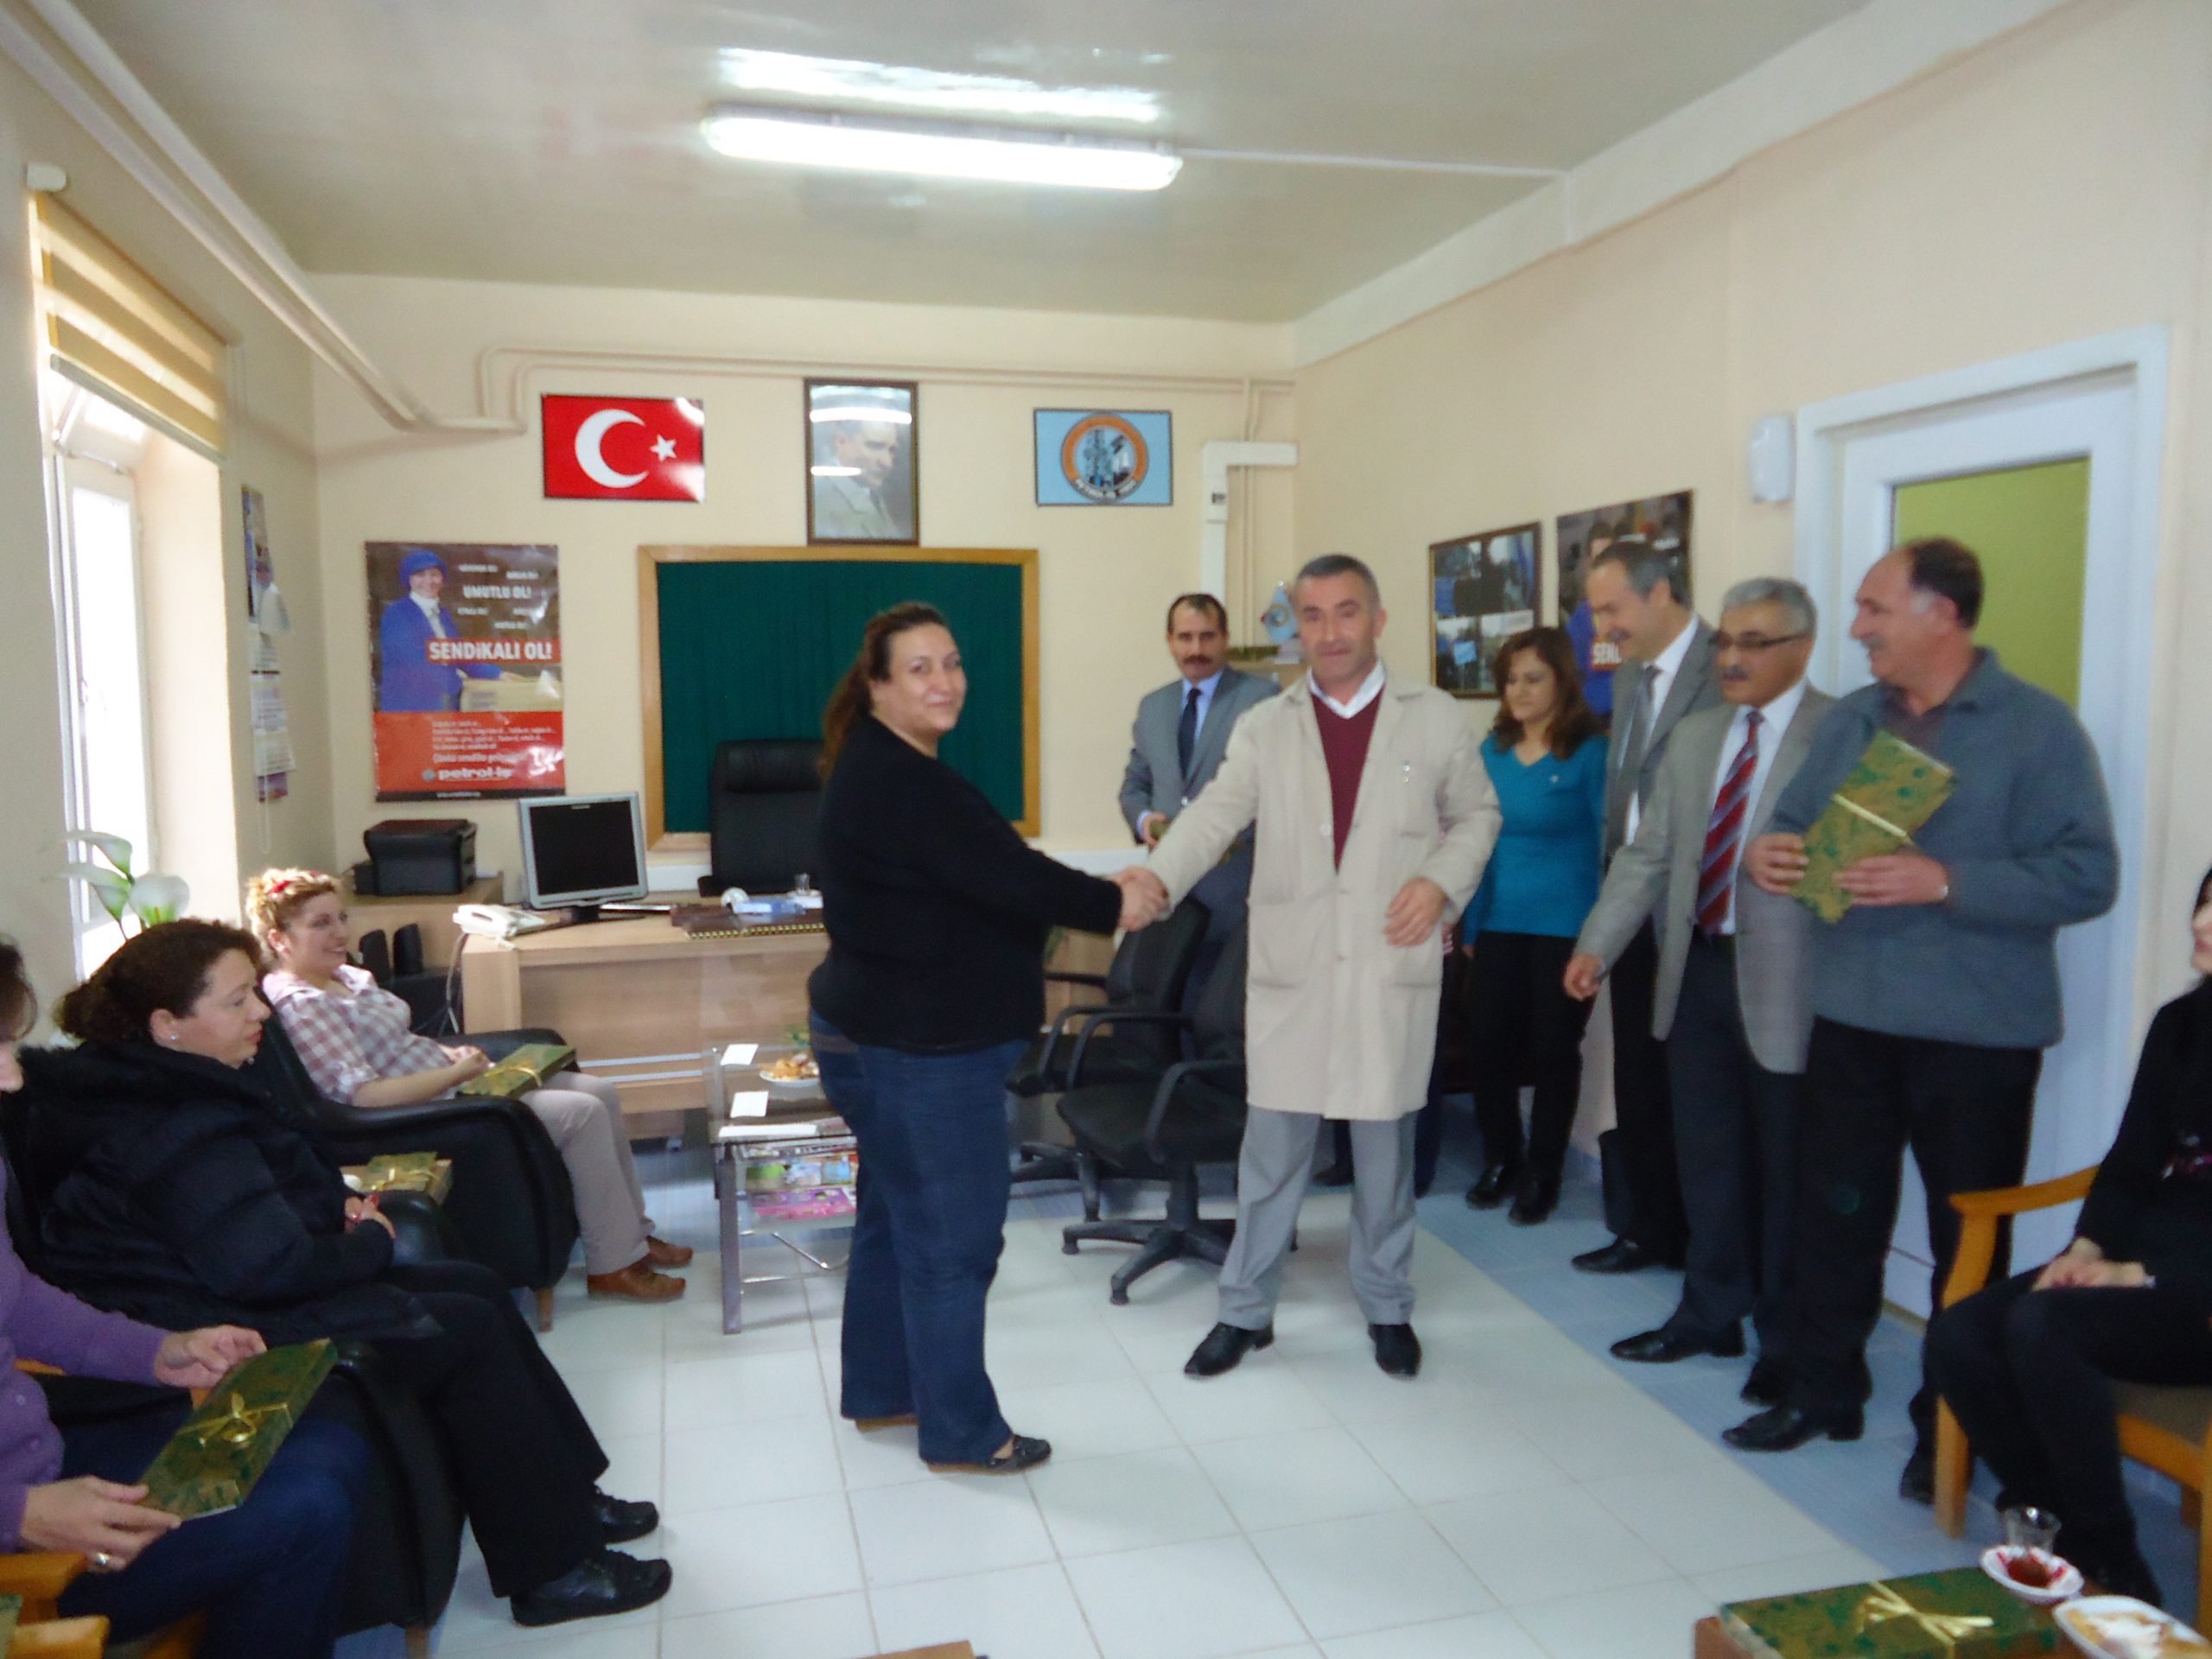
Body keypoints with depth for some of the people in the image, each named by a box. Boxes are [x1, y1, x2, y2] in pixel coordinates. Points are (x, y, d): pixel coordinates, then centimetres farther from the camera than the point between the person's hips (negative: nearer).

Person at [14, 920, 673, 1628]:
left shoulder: (163, 1092, 9)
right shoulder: (177, 1134, -26)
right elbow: (270, 1268, -32)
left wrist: (337, 1206, 2)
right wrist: (370, 1243, -12)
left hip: (235, 1301, 11)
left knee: (476, 1287, 7)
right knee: (469, 1332, -12)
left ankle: (564, 1498, 15)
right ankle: (552, 1568, -2)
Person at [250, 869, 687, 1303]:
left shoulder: (349, 977, 13)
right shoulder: (299, 1005, -17)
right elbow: (364, 1095, -25)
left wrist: (452, 1053, 3)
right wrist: (455, 1070, -20)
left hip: (449, 1083, 10)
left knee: (602, 1092, 3)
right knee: (584, 1113, -18)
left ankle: (633, 1233, 14)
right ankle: (614, 1267, -7)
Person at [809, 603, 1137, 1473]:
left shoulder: (883, 768, 12)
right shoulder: (900, 780, -22)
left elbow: (972, 880, 12)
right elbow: (1008, 877, -26)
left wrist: (1092, 895, 4)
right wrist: (1114, 904, -12)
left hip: (886, 1034, 11)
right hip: (919, 1046, -11)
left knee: (895, 1217, 21)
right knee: (953, 1237, 1)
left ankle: (880, 1390, 36)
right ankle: (960, 1431, 15)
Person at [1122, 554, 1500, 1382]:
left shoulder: (1436, 718, 3)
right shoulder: (1264, 726, 4)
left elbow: (1477, 813, 12)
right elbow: (1215, 814, -8)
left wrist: (1443, 881, -8)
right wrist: (1157, 876, -27)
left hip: (1393, 965, 0)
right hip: (1291, 968, 1)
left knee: (1385, 1144, 11)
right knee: (1272, 1145, 7)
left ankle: (1386, 1307, 31)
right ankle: (1245, 1310, 23)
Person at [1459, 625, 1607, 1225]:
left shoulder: (1590, 754, -8)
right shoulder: (1492, 751, 4)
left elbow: (1610, 840, -7)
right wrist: (1469, 925, 9)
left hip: (1564, 928, -4)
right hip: (1498, 924, 4)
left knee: (1552, 1050, 7)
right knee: (1488, 1044, 7)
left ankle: (1542, 1173, 23)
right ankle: (1500, 1159, 28)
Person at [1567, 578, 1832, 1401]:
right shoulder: (1694, 736, 11)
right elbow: (1648, 853, 11)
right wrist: (1597, 943, 4)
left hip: (1783, 983, -5)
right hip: (1696, 971, 6)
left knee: (1782, 1166, 9)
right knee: (1705, 1156, 15)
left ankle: (1785, 1338, 27)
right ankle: (1711, 1313, 33)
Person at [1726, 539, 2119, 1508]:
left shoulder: (2038, 727, -8)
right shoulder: (1850, 721, 9)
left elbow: (2086, 875, -15)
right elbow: (1796, 824, 11)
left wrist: (1945, 882, -25)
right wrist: (1766, 852, -12)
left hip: (1978, 1033, -5)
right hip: (1851, 1017, 5)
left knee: (1967, 1240, 10)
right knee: (1834, 1216, 13)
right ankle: (1823, 1392, 29)